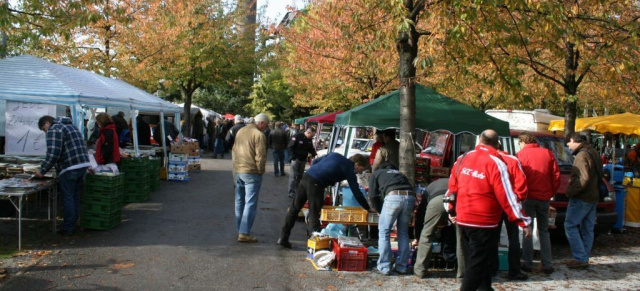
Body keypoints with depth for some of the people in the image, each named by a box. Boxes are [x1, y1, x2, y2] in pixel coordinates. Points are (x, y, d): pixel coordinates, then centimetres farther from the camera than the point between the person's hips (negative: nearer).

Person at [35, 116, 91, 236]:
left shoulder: (53, 130, -6)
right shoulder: (70, 126, 24)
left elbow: (53, 154, -16)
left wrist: (42, 171, -6)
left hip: (69, 169, -9)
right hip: (83, 166, 9)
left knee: (68, 199, 1)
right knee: (76, 198, 15)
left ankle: (68, 228, 6)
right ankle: (73, 226, 21)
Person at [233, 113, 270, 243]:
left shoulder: (240, 131, 12)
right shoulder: (259, 135, -13)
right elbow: (260, 156, -17)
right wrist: (260, 171, -5)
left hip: (238, 171, 8)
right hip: (251, 173, -8)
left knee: (239, 202, 16)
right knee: (250, 203, -5)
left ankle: (240, 230, 24)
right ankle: (244, 233, -8)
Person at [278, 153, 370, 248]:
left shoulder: (335, 155, 21)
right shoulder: (349, 169, 2)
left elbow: (315, 161, 22)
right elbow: (356, 192, 2)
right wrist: (368, 208, 9)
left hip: (306, 176, 7)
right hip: (316, 183, -7)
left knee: (294, 208, 14)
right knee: (314, 215, -1)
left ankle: (283, 238, 22)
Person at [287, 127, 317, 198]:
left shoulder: (309, 140, 8)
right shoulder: (297, 137, -14)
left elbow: (311, 149, 18)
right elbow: (290, 147, -13)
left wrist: (314, 154, -2)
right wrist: (293, 157, -18)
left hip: (303, 160, 7)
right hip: (296, 159, -7)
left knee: (300, 176, 11)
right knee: (293, 176, -7)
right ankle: (291, 192, -5)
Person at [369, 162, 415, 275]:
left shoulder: (375, 174, 27)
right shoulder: (399, 173, 39)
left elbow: (373, 196, 16)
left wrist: (380, 211, 30)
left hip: (393, 196, -4)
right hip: (410, 197, 4)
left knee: (384, 231, 7)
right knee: (403, 232, 16)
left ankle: (384, 267, 5)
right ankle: (401, 266, 18)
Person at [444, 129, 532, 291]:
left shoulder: (463, 159, 6)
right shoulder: (496, 164, -13)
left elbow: (452, 188, 11)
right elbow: (506, 197, -16)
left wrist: (451, 211, 23)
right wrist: (524, 222, -12)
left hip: (462, 220, 7)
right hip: (483, 223, -6)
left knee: (472, 260, 19)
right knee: (478, 264, 0)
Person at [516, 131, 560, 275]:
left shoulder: (521, 155, -4)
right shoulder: (548, 153, 5)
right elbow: (556, 175, 4)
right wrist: (551, 193, 13)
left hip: (528, 197, -3)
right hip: (544, 197, 3)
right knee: (544, 231, 13)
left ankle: (527, 263, 7)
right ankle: (547, 265, 10)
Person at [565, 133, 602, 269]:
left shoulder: (582, 155, -17)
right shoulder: (593, 153, 15)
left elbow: (584, 178, -25)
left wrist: (570, 191, -17)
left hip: (581, 198, -10)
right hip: (593, 197, 10)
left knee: (570, 226, -5)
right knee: (587, 229, 11)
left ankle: (580, 258, -8)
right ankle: (584, 258, 16)